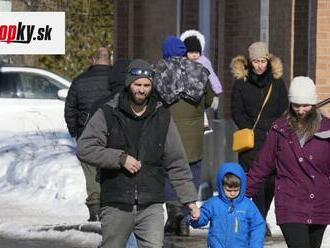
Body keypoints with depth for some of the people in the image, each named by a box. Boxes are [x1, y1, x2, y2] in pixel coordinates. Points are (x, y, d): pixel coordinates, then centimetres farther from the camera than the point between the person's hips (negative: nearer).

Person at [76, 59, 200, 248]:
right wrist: (120, 158, -15)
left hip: (151, 206, 1)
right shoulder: (108, 115, 0)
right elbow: (84, 149, -7)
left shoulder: (162, 117, 7)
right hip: (116, 206, -1)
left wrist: (190, 199, 6)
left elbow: (177, 163, 10)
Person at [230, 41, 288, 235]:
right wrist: (251, 131, -7)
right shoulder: (241, 83, 4)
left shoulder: (277, 83, 10)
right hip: (251, 140, -2)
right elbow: (237, 112, 4)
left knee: (271, 180, -1)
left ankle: (261, 218, 17)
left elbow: (284, 111, 12)